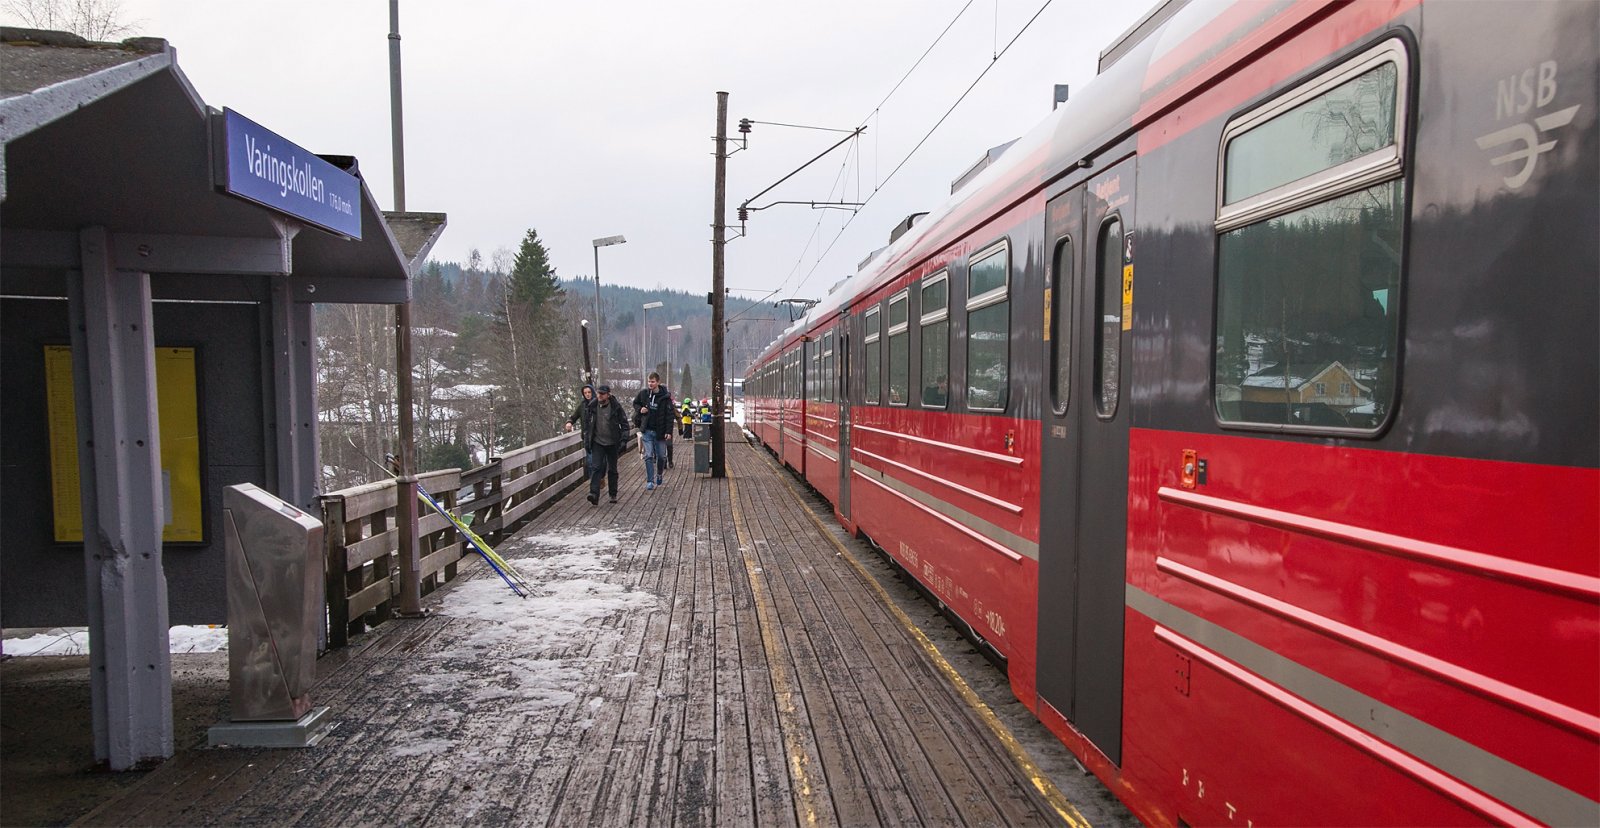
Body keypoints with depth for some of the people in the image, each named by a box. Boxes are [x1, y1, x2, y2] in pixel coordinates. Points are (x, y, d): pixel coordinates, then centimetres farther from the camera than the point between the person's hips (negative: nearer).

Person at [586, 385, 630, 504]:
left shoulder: (616, 407, -8)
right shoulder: (592, 407, 0)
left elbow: (624, 424, -2)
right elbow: (587, 423, 12)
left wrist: (623, 440, -9)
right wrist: (587, 439, 7)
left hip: (612, 443, -1)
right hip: (597, 442, 1)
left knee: (612, 469, 9)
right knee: (596, 467, -12)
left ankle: (613, 494, 21)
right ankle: (594, 494, -19)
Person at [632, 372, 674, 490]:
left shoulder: (665, 396, -9)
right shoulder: (643, 393, -1)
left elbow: (669, 415, -9)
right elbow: (635, 403, 18)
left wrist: (669, 431, -15)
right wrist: (640, 409, -5)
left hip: (660, 431, -1)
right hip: (647, 430, 1)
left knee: (661, 456, 10)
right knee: (649, 456, -2)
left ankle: (659, 474, 36)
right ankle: (650, 481, 3)